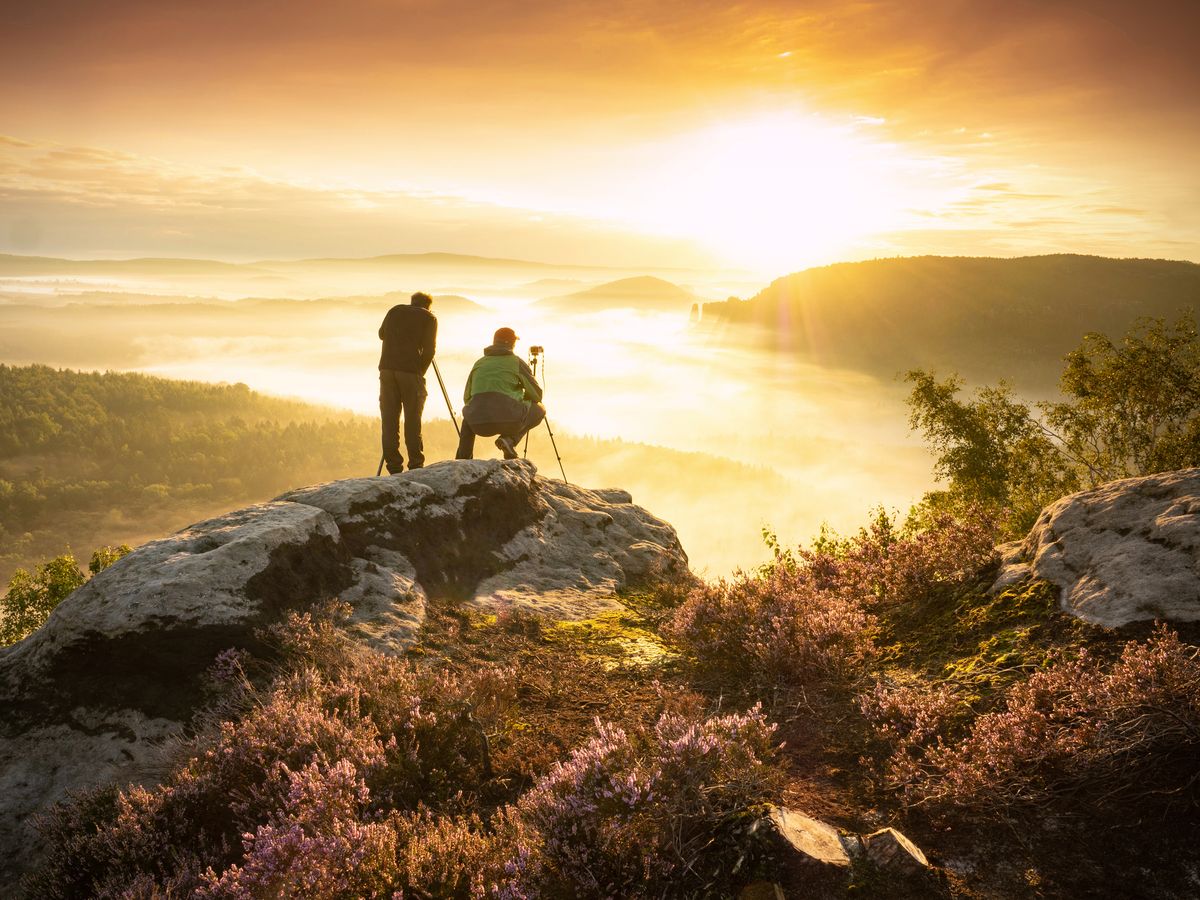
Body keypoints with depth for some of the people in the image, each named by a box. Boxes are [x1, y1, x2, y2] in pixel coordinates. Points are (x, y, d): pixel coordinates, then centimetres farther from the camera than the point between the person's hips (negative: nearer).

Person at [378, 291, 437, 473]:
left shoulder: (395, 311, 19)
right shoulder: (429, 318, 8)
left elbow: (382, 334, 32)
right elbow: (429, 349, -1)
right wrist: (421, 371, 8)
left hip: (386, 369, 3)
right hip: (410, 371, -3)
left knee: (389, 420, 4)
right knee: (412, 420, 1)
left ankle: (394, 467, 2)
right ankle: (416, 467, 0)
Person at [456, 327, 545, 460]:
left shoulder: (479, 363, 18)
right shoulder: (516, 362, 7)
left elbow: (466, 398, 23)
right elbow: (536, 394, 10)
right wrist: (520, 401, 32)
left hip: (479, 425, 4)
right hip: (509, 421, -4)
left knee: (468, 418, 40)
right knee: (540, 410, 23)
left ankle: (463, 460, 24)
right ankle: (510, 439, 2)